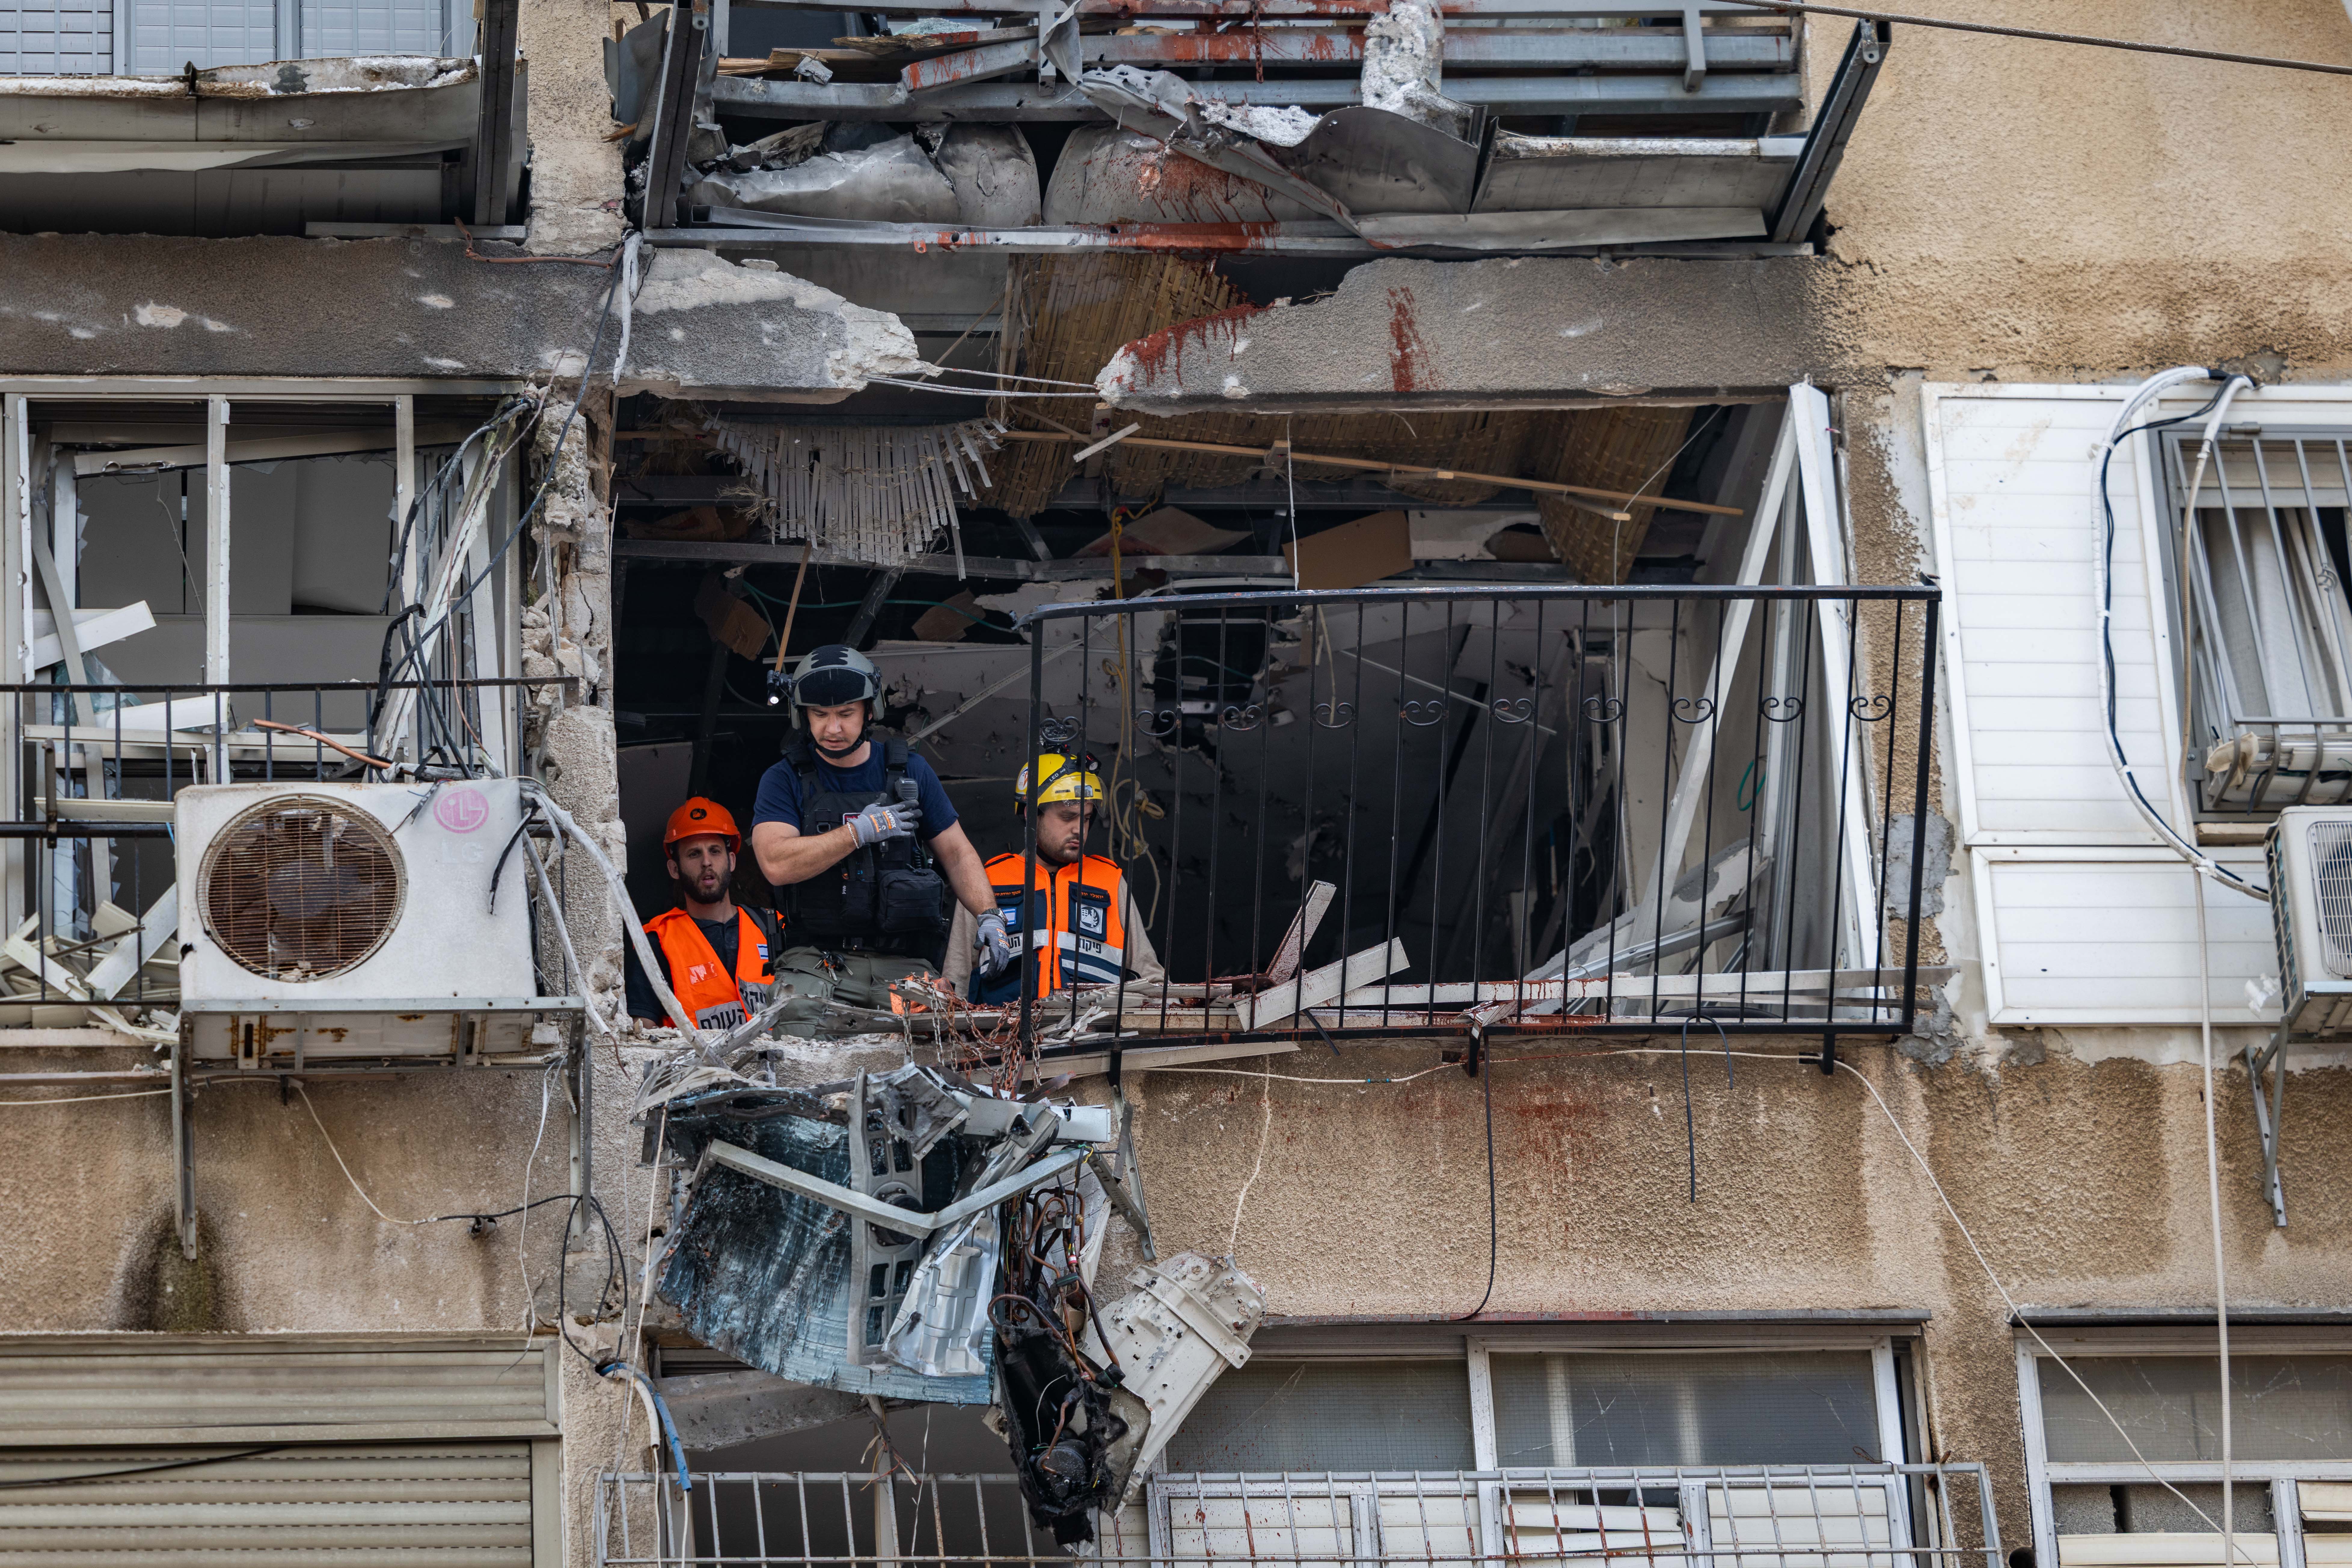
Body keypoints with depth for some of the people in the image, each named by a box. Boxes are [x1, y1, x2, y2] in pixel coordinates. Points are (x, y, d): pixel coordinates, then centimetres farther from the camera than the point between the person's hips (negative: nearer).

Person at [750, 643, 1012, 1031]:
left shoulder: (910, 772, 12)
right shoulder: (785, 781, 5)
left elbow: (957, 854, 17)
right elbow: (777, 864, -11)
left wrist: (987, 915, 1)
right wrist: (860, 832, -10)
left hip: (904, 964, 2)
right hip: (817, 962, -2)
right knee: (796, 1037, -26)